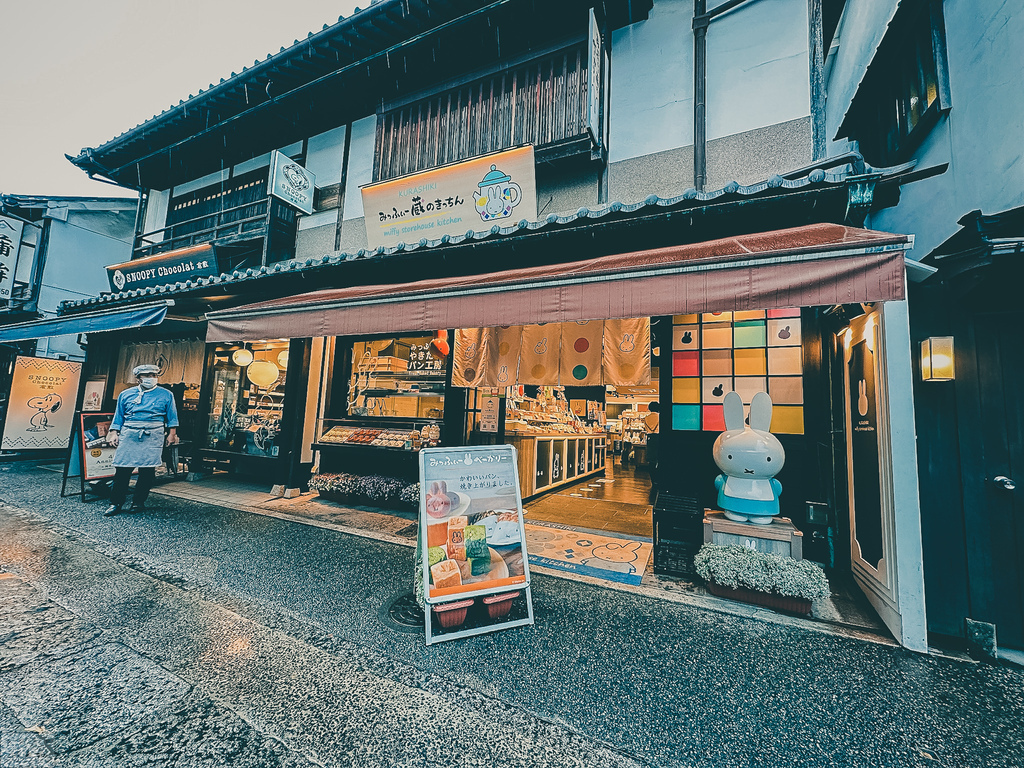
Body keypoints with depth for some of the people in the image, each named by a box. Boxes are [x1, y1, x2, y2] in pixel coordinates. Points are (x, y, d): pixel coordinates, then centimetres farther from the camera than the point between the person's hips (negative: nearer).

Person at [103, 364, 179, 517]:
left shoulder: (166, 395, 11)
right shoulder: (126, 394, 16)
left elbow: (172, 418, 10)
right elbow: (118, 417, 18)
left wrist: (172, 434, 2)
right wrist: (114, 433, 7)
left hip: (153, 436, -2)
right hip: (128, 434, 2)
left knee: (147, 469, -2)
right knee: (122, 468, -2)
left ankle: (138, 502, 9)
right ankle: (116, 502, 9)